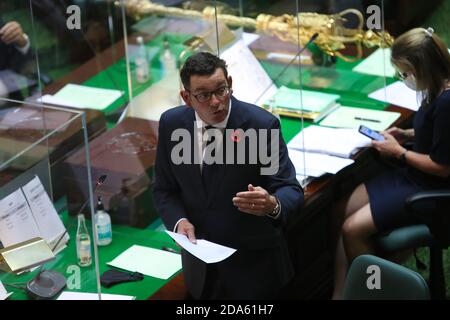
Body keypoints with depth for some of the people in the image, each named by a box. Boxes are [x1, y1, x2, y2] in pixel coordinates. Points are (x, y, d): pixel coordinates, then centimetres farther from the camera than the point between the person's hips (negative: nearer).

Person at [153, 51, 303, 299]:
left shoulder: (261, 125, -17)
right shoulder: (171, 123, -5)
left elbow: (292, 192, -17)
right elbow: (164, 189, 5)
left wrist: (272, 205, -40)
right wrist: (179, 220, -15)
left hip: (253, 265, -3)